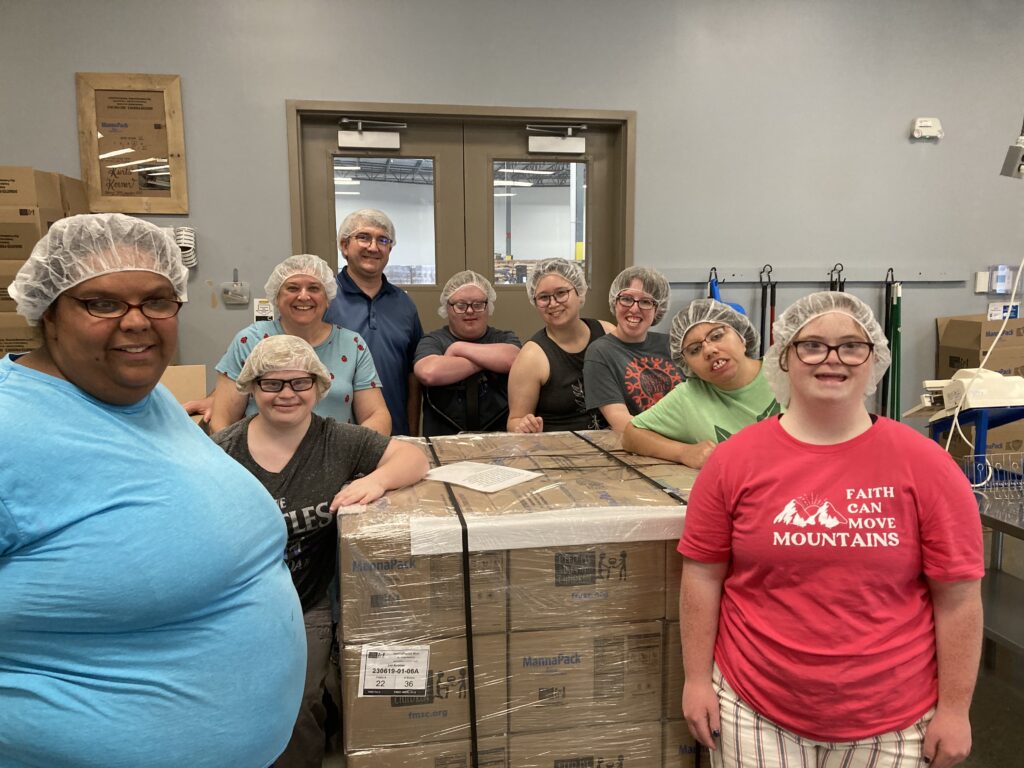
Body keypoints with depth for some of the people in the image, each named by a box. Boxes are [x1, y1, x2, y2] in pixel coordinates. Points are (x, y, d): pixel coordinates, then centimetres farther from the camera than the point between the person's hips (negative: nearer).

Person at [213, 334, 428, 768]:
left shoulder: (337, 442, -4)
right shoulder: (221, 451, -3)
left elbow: (413, 457, -8)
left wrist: (376, 479, -27)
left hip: (306, 610, -1)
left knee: (293, 706, -17)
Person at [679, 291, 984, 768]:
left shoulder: (925, 465, -8)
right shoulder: (734, 460, -7)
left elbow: (958, 596, -4)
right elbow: (703, 576, -2)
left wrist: (953, 709, -2)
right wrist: (697, 680, -1)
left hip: (891, 719, 1)